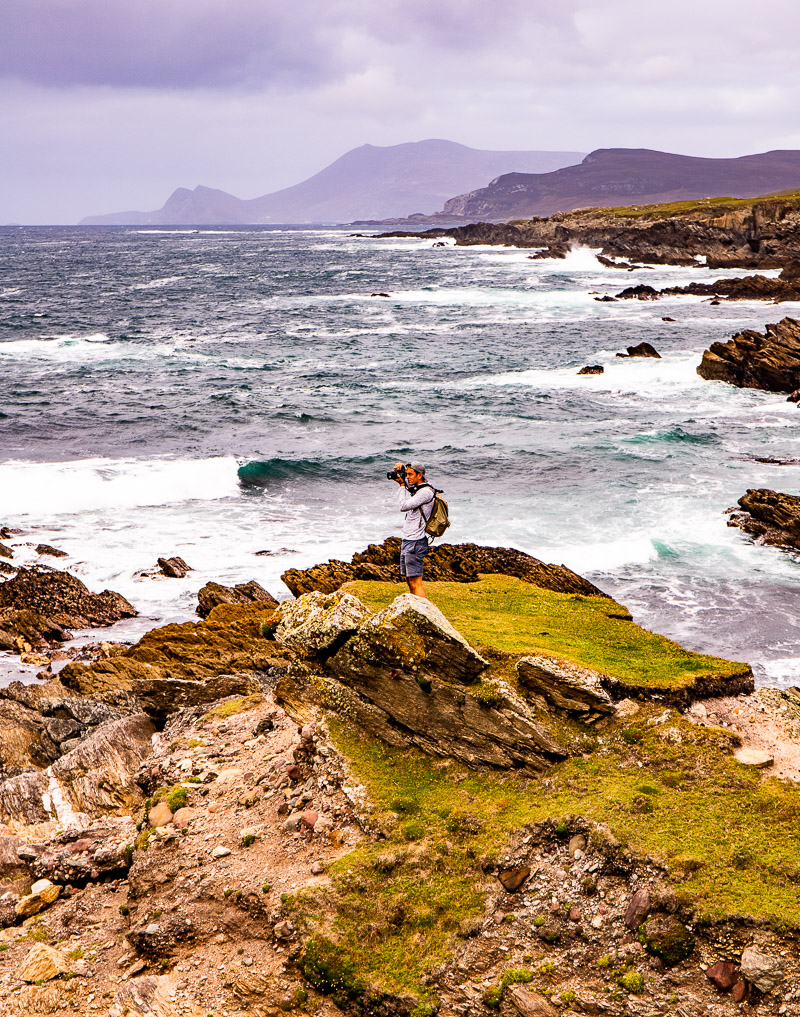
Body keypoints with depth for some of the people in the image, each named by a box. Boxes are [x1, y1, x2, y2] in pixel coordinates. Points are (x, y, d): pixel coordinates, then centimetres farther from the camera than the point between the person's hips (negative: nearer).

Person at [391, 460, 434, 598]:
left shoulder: (426, 492, -14)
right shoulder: (414, 487, 12)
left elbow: (403, 506, -19)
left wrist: (402, 484, -9)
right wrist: (400, 468, 7)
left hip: (416, 542, -10)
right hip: (406, 540, 10)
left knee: (416, 582, -12)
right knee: (409, 580, 14)